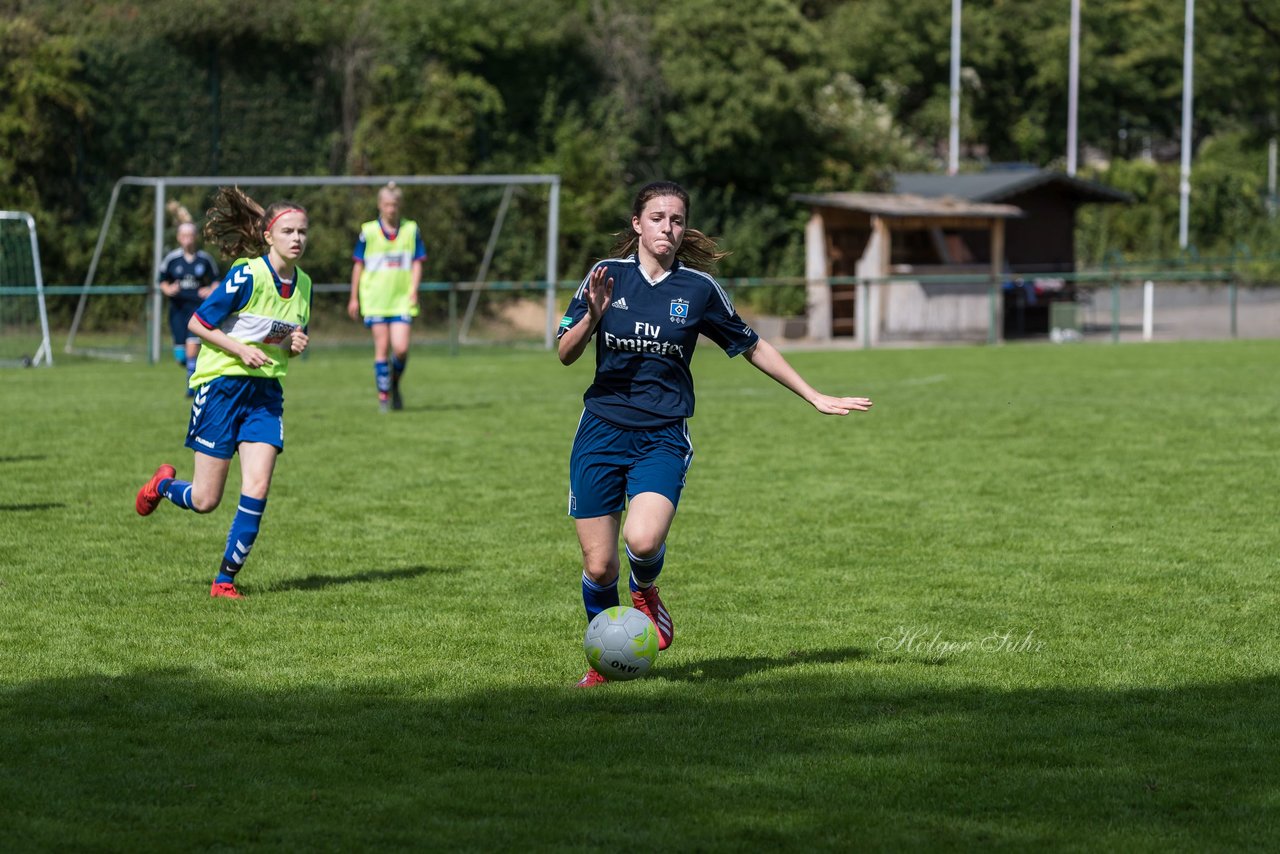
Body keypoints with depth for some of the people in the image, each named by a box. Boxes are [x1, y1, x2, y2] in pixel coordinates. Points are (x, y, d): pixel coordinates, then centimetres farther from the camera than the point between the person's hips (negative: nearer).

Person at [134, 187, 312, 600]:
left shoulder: (303, 285, 4)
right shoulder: (247, 276, -16)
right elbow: (197, 323, -11)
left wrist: (295, 346, -4)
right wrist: (240, 349, -21)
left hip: (266, 391, 5)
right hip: (221, 384, -5)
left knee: (257, 488, -11)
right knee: (205, 501, 0)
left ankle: (226, 579, 0)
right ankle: (164, 485, 35)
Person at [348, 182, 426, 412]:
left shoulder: (411, 230, 4)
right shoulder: (368, 231, 1)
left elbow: (417, 263, 8)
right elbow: (358, 265, 8)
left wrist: (413, 291, -4)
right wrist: (354, 298, 8)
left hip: (402, 300, 0)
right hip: (375, 300, 0)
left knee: (401, 348, -11)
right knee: (382, 348, -3)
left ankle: (395, 384, 17)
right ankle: (383, 395, 8)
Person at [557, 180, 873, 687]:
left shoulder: (698, 288, 1)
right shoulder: (607, 275, 3)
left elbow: (752, 347, 12)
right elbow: (566, 355, 2)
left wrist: (815, 398, 12)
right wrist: (592, 316, -18)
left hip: (663, 438, -1)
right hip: (602, 431, 1)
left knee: (643, 540, -26)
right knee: (599, 565, -2)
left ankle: (644, 590, 10)